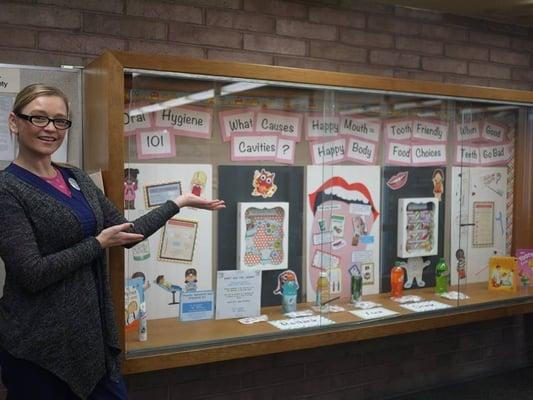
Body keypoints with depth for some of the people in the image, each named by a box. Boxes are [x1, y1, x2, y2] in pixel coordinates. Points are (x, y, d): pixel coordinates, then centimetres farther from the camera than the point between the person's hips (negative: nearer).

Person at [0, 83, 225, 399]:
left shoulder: (78, 179, 8)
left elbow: (127, 234, 11)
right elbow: (32, 274, -19)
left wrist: (180, 202, 12)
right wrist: (98, 243, -12)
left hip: (93, 329, 7)